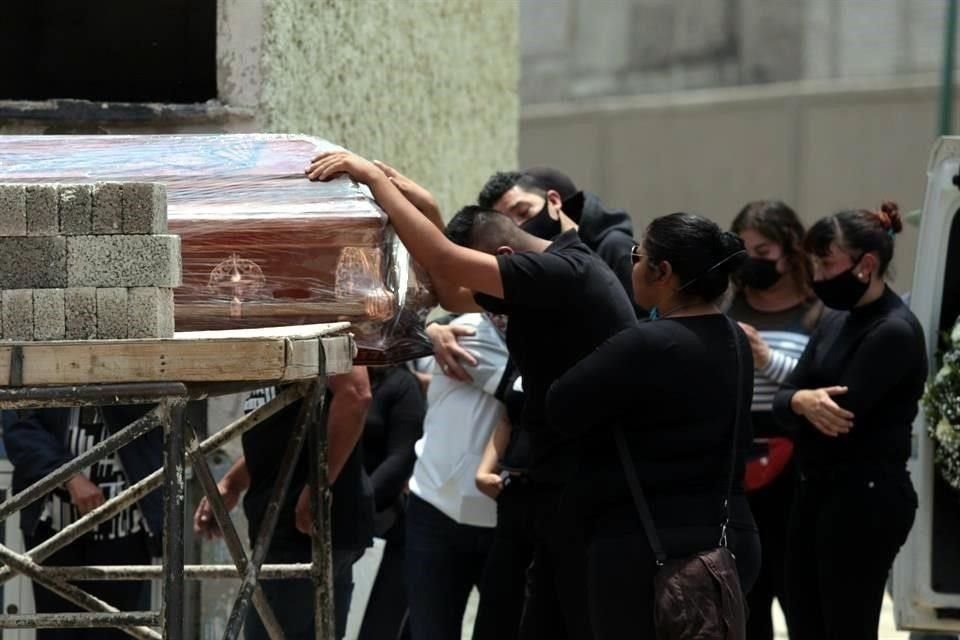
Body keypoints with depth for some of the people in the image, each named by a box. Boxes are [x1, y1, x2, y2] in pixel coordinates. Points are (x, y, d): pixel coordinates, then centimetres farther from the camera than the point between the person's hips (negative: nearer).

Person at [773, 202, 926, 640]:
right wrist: (803, 402, -19)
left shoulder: (894, 332, -15)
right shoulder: (836, 322, 12)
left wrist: (802, 402, -3)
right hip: (816, 491, 9)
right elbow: (782, 400, 4)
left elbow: (844, 412, -21)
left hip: (867, 499, -9)